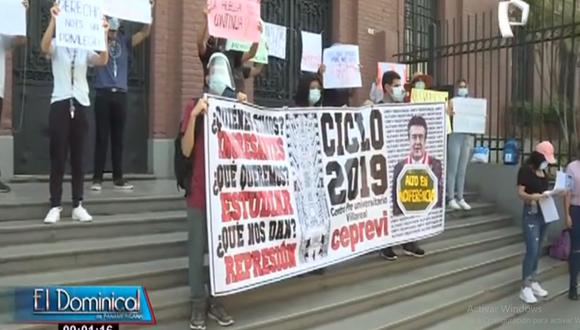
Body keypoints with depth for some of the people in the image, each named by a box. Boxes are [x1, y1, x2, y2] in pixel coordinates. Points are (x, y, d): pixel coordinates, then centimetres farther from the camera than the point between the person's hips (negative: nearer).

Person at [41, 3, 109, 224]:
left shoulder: (85, 51, 11)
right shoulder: (57, 46, 5)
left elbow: (103, 61, -8)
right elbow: (44, 47, -19)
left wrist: (104, 34, -18)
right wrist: (54, 20, -28)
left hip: (81, 105, 3)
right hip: (60, 104, -2)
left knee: (78, 158, 5)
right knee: (57, 157, -1)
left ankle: (78, 205, 11)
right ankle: (55, 206, 5)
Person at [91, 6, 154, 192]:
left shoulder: (124, 42, 13)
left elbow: (145, 33, 9)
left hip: (121, 95, 2)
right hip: (103, 94, -2)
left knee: (118, 139, 6)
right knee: (101, 137, -1)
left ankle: (118, 178, 13)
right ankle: (97, 178, 5)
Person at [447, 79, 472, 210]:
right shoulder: (452, 102, -4)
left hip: (467, 138, 5)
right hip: (455, 137, -5)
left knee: (462, 170, 10)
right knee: (453, 169, -2)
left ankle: (460, 198, 16)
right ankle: (451, 199, 4)